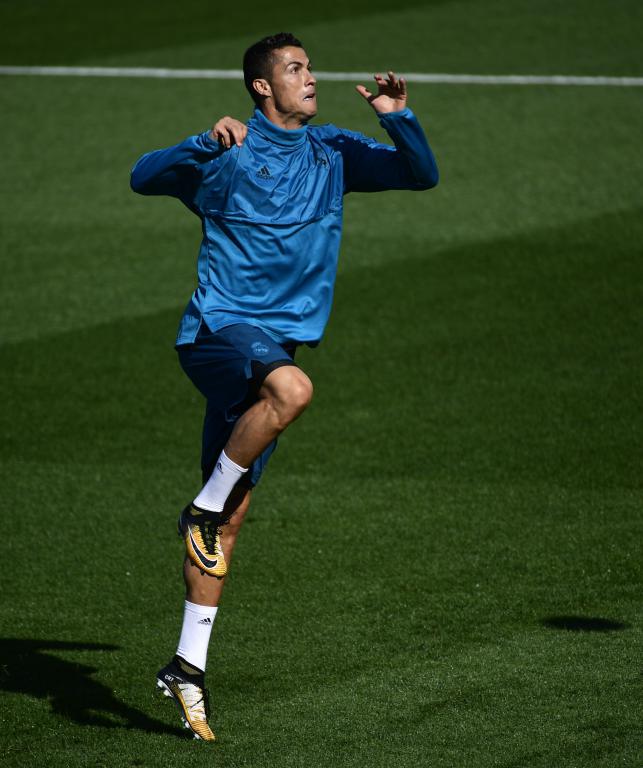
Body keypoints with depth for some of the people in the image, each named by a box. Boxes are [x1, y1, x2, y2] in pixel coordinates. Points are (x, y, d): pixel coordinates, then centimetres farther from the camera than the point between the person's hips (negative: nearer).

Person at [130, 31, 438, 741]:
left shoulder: (333, 153, 12)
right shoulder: (230, 156, -4)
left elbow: (422, 174, 14)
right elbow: (144, 177, -11)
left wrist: (398, 118, -4)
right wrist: (206, 145, -26)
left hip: (272, 343, 6)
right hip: (216, 329, -6)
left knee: (229, 520, 4)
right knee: (293, 389, -38)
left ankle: (188, 664, 8)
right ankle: (204, 508, -17)